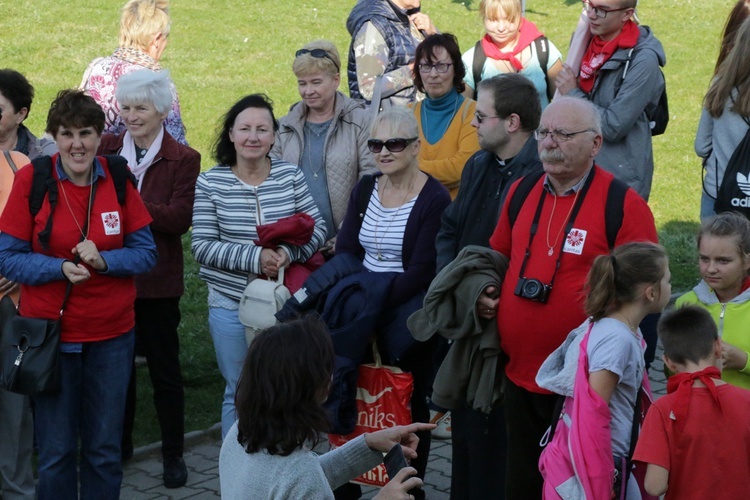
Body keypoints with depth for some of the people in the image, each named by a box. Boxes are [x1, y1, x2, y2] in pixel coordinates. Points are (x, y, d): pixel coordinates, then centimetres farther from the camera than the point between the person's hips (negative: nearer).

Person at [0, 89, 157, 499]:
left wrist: (103, 260, -18)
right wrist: (59, 268, -22)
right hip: (50, 331, -2)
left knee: (105, 450, 12)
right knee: (56, 451, 7)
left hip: (112, 334, 2)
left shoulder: (118, 179, -2)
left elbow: (146, 253, 0)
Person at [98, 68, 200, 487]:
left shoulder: (183, 159, -6)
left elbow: (179, 219, -17)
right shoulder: (106, 150, 4)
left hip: (156, 280, -3)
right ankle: (119, 443, 31)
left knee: (165, 367, 5)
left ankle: (173, 454, 16)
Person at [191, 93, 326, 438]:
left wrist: (289, 252, -19)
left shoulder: (290, 176, 1)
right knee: (238, 393, 9)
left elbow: (317, 228, 1)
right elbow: (202, 246, -9)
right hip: (231, 304, -1)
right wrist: (255, 258, -21)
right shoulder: (210, 184, -4)